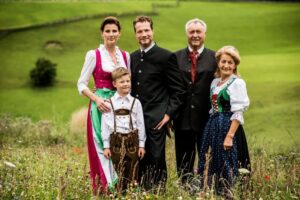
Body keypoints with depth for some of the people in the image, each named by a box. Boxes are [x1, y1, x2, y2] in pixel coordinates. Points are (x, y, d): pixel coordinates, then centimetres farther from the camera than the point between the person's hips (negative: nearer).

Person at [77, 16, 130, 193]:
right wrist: (97, 99, -17)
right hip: (101, 105, -4)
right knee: (103, 146, -5)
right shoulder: (94, 55, -2)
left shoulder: (126, 56, 10)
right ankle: (105, 186, 0)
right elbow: (81, 84, -2)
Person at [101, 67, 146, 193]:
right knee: (119, 173, 0)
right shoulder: (109, 103, 2)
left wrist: (141, 145, 4)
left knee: (132, 172, 3)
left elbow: (140, 124, 7)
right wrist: (106, 146, 0)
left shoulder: (135, 102, 6)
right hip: (116, 140, -1)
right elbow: (105, 125, 3)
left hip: (132, 140, 1)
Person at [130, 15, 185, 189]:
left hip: (156, 119, -5)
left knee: (157, 160, -3)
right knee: (140, 160, 6)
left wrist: (169, 114, -11)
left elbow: (178, 90, -5)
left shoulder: (166, 56, -5)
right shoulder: (133, 57, 14)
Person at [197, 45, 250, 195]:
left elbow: (238, 113, -14)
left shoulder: (237, 83, -9)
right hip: (212, 127, 7)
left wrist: (230, 136, -20)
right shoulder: (215, 82, 13)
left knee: (226, 165, -3)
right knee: (212, 164, 10)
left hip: (228, 127, -7)